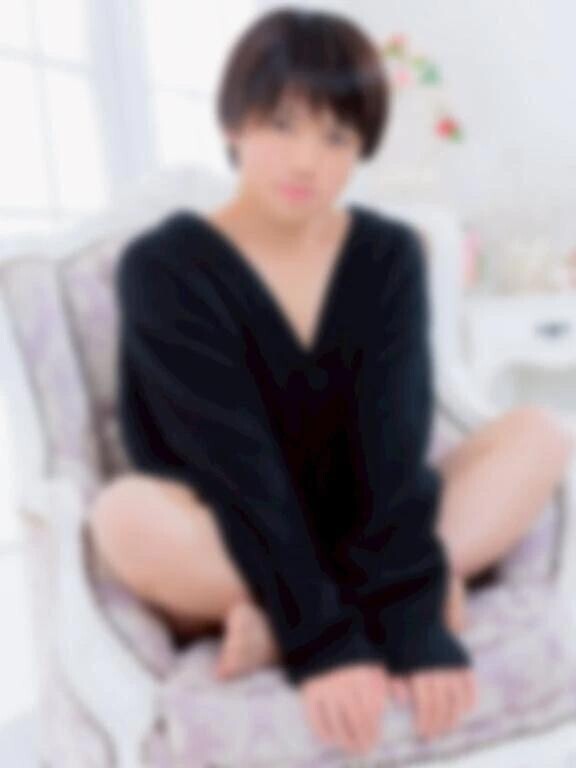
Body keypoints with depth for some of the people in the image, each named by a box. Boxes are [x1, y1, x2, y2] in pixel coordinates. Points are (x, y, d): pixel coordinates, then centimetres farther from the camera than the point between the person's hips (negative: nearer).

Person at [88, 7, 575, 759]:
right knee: (126, 515, -34)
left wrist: (408, 615, -27)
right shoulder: (163, 267, -12)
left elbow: (394, 445, -15)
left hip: (360, 542, 4)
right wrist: (324, 639, -30)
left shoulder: (389, 254, -2)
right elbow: (239, 465, -22)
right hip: (227, 549, -4)